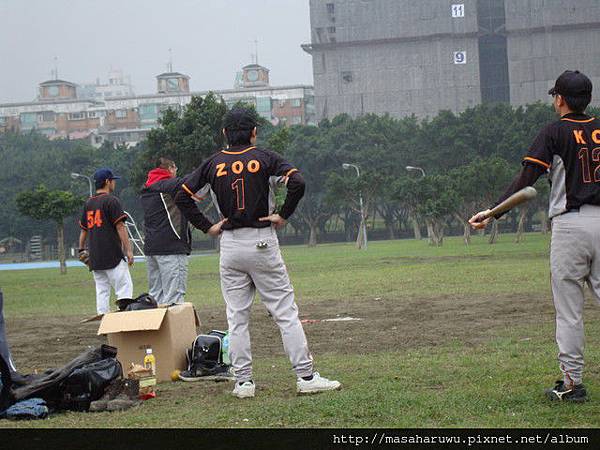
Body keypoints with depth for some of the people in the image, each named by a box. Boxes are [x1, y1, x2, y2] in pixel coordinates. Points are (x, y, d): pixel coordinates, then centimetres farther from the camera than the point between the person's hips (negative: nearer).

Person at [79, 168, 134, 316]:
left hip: (94, 257, 7)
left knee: (102, 290, 9)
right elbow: (120, 227, -12)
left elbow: (83, 230, 18)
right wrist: (128, 250, -13)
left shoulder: (88, 203, 14)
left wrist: (81, 250, 26)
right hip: (112, 254, -7)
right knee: (125, 287, -8)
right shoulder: (111, 200, -7)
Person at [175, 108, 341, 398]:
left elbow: (182, 196, 2)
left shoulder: (213, 164, 4)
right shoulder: (264, 158, -2)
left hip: (229, 245, 2)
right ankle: (305, 377, -2)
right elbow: (297, 182, -17)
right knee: (286, 313, 0)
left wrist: (207, 227, 5)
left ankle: (243, 382, 6)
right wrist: (284, 215, -5)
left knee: (237, 318, 7)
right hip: (262, 242, -2)